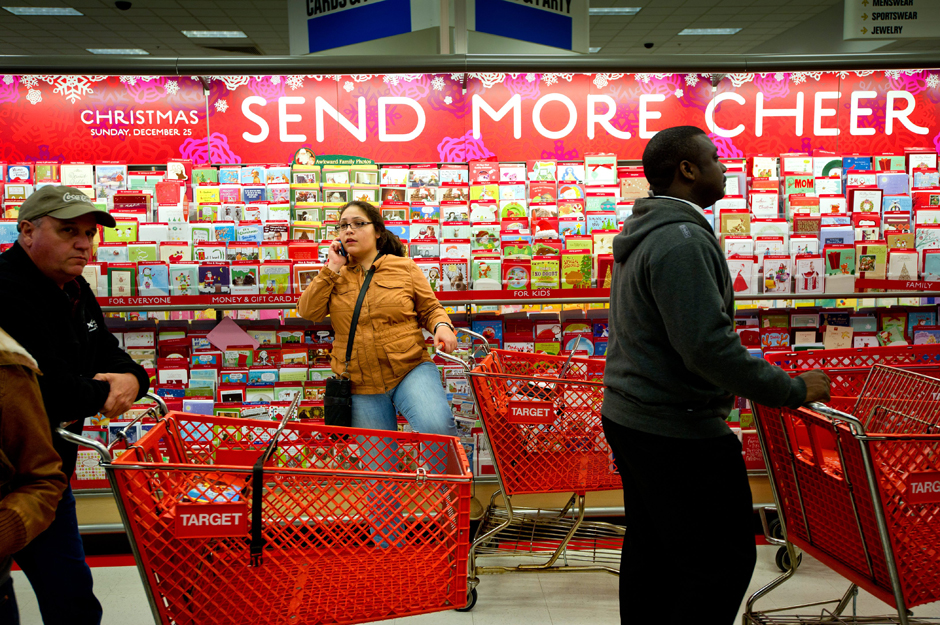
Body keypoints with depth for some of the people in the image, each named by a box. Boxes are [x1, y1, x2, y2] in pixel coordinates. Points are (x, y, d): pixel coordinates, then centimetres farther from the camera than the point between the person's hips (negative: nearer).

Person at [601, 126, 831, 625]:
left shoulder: (641, 236, 14)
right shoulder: (682, 239, -20)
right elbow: (708, 345, -27)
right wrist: (793, 390, -17)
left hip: (627, 416, 10)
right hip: (677, 431, -10)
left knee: (649, 546, 19)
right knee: (725, 556, 1)